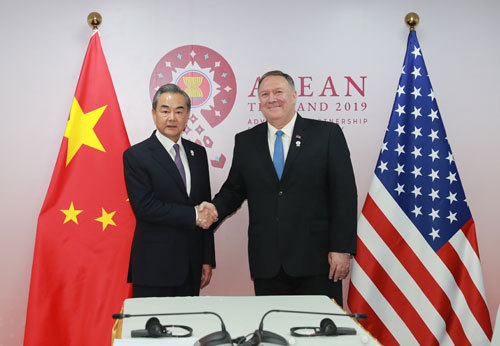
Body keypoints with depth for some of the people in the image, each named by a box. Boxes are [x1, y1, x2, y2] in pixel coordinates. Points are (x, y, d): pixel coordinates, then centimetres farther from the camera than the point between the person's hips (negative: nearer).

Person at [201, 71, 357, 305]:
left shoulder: (327, 134, 1)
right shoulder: (245, 141, 11)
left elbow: (344, 195, -3)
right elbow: (234, 189, 16)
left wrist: (342, 249, -9)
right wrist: (216, 208, -7)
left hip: (317, 261, -2)